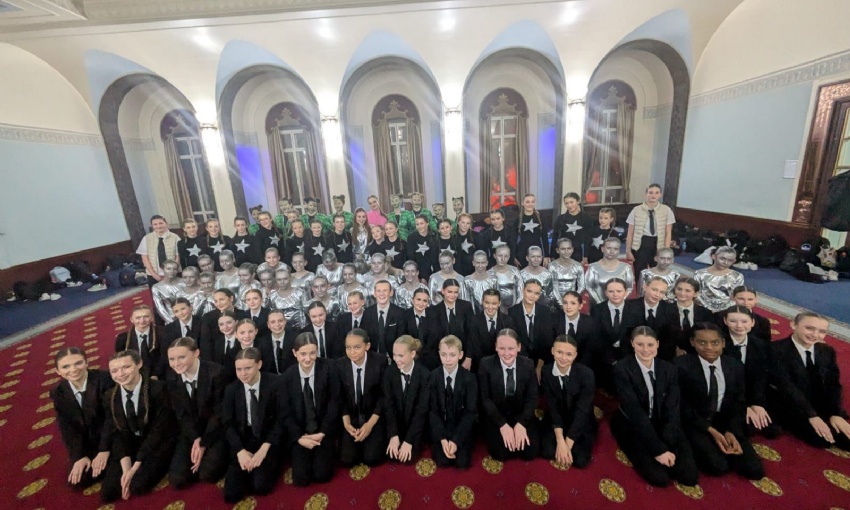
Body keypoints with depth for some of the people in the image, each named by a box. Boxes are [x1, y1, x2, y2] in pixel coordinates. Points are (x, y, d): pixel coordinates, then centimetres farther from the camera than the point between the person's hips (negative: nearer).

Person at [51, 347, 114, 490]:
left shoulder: (104, 379, -21)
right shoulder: (58, 392, -4)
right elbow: (67, 428, -2)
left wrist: (105, 449, -21)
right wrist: (79, 456, -12)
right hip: (87, 442, 5)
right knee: (77, 481, -6)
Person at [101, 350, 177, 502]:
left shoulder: (158, 389, -20)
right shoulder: (110, 396, -3)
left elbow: (158, 431, -18)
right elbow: (117, 434, -3)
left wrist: (135, 468, -19)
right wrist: (126, 469, -16)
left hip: (158, 443, -5)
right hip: (130, 444, 5)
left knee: (137, 484, -25)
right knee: (108, 492, -9)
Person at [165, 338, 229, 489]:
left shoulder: (216, 373, -24)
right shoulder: (171, 378, -8)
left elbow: (219, 412, -16)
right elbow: (181, 414, -1)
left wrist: (204, 443, -17)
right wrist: (196, 439, -11)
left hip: (216, 430, -4)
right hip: (189, 432, 5)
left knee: (207, 474, -19)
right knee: (177, 479, -9)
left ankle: (214, 455, 14)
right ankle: (199, 454, 20)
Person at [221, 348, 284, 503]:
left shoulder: (275, 383, -15)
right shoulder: (231, 389, -4)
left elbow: (281, 418, -10)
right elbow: (227, 423, -1)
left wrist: (264, 449, -19)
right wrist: (240, 451, -14)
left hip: (269, 438, -3)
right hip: (243, 439, 3)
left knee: (260, 486, -20)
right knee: (231, 493, -10)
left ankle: (269, 463, 12)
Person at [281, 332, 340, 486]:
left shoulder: (329, 367, -13)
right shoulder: (288, 375, -6)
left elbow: (334, 402, -11)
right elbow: (286, 412, -2)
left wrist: (322, 433, -15)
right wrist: (299, 437, -12)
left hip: (323, 431, -1)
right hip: (299, 432, 2)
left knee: (322, 475, -10)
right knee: (301, 478, -6)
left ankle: (323, 453, 20)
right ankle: (299, 454, 24)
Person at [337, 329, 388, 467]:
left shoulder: (380, 361, -17)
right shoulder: (339, 365, -11)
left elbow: (384, 394, -10)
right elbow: (340, 397, 0)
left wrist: (370, 423, -15)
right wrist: (346, 423, -13)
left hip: (374, 416, -2)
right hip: (350, 417, 2)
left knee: (371, 458, -13)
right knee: (346, 460, -9)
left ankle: (374, 439, 18)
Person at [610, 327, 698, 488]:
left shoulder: (670, 369, -6)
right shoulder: (622, 369, -21)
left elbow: (672, 410, -9)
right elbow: (635, 411, -22)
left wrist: (666, 446, -19)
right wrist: (659, 449, -23)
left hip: (662, 425, 4)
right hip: (631, 426, -4)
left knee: (690, 476, -10)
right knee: (660, 477, -17)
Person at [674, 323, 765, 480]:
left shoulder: (736, 366, 3)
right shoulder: (682, 365, -14)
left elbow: (740, 402, 4)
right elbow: (682, 405, -10)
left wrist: (731, 431, -10)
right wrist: (711, 431, -15)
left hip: (726, 422, 5)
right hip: (694, 423, -5)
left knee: (755, 469, -10)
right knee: (718, 466, -22)